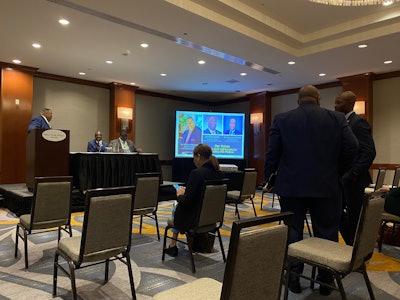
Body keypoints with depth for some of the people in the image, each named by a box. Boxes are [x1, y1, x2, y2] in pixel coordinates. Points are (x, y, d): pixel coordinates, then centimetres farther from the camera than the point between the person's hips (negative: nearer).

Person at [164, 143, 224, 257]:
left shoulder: (196, 173, -23)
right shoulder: (219, 174, -2)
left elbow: (186, 201, -22)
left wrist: (179, 194, 0)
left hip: (197, 218, -7)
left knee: (176, 208, 24)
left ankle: (173, 246, 34)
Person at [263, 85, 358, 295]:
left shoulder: (282, 119, 0)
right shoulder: (337, 119, 2)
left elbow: (272, 152, -2)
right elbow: (352, 147, -3)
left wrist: (268, 178, 9)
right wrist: (337, 172, 11)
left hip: (292, 186, 0)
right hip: (326, 186, 1)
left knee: (292, 233, 10)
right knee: (326, 234, 12)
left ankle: (294, 279, 18)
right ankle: (326, 281, 23)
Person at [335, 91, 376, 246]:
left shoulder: (359, 122, -13)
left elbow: (369, 152, -19)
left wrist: (354, 174, -20)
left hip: (352, 180, -9)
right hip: (342, 179, 9)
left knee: (354, 217, 3)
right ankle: (352, 245, 30)